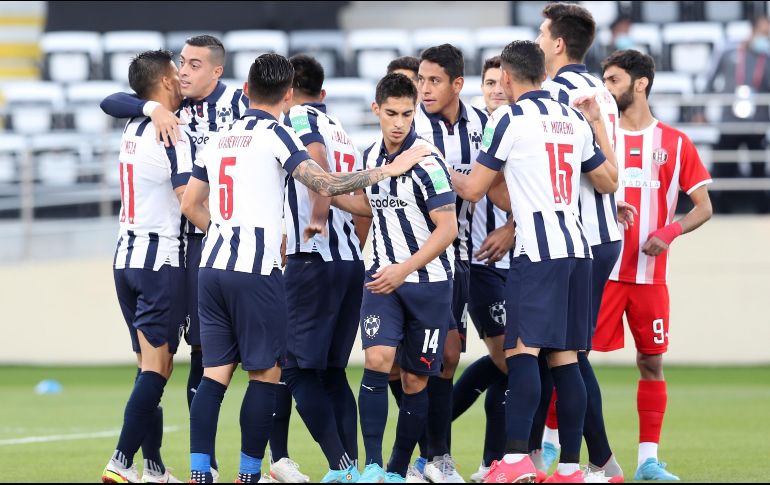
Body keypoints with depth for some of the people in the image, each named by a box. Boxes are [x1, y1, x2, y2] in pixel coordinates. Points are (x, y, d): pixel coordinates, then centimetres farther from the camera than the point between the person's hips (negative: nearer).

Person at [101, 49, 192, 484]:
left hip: (127, 256, 8)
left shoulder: (133, 131, 11)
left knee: (151, 366, 11)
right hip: (162, 258, -8)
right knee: (157, 367, -8)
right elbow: (190, 201, -18)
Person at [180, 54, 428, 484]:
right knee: (266, 374, 3)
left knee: (216, 372, 6)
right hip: (256, 272, -6)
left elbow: (190, 205, 22)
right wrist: (390, 170, -6)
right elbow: (326, 185, -14)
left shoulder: (219, 139, 15)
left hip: (213, 267, 6)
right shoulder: (275, 135, -6)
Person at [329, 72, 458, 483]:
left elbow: (447, 228, -17)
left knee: (415, 380, 4)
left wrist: (404, 269, -22)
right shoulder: (370, 157, 5)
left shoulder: (426, 162, -15)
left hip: (428, 282, -4)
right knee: (377, 360, -16)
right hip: (383, 277, 4)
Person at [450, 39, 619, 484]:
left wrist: (448, 173, 22)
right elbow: (610, 181, 25)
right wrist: (599, 123, 33)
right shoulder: (573, 120, 15)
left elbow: (474, 189, 1)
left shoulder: (511, 119, -3)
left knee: (522, 350, -12)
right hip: (577, 246, 7)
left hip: (538, 250, -7)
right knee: (566, 358, 6)